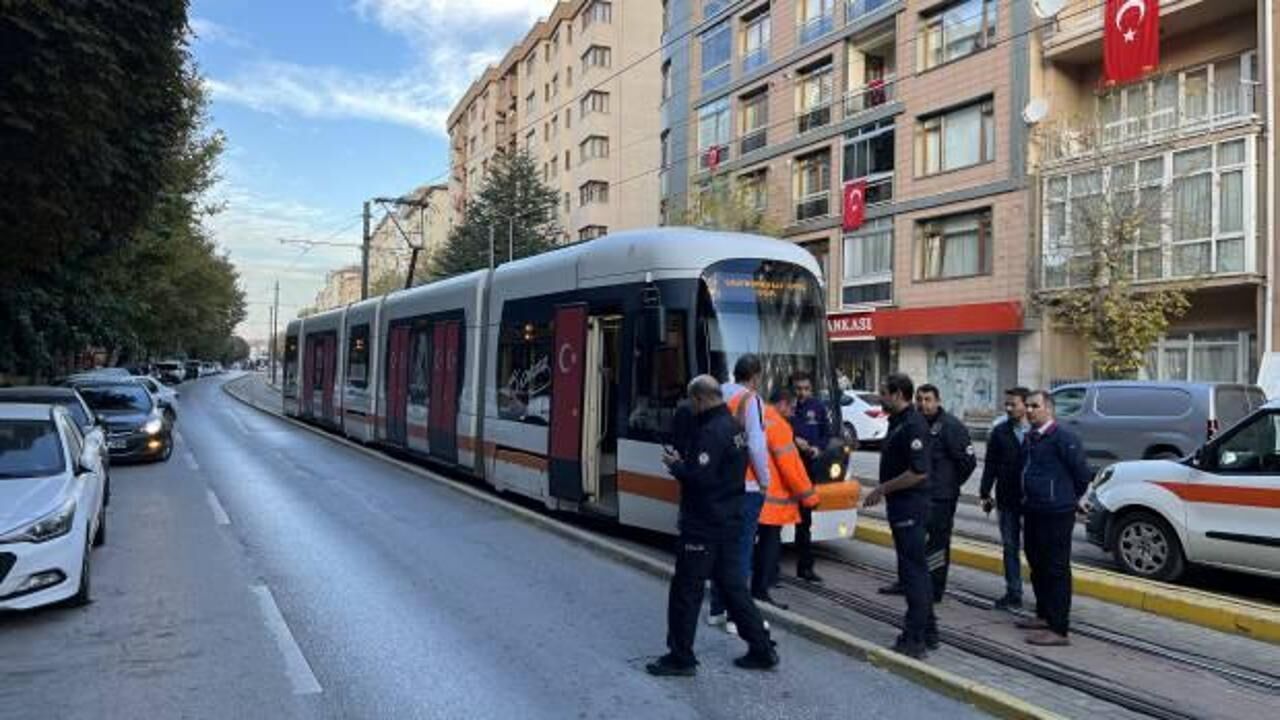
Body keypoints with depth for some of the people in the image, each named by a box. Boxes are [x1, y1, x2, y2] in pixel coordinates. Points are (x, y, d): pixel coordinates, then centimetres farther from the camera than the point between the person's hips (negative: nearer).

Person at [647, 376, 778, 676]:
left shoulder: (712, 432, -20)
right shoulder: (734, 427, 11)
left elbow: (701, 478, -26)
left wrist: (675, 466, -9)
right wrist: (683, 463, 9)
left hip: (704, 527, -10)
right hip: (730, 521, 10)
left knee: (685, 591, 2)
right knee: (732, 586, 17)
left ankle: (681, 657, 12)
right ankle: (762, 649, 22)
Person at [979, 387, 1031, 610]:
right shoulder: (1000, 432, 4)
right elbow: (990, 465, 6)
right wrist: (985, 493, 3)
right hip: (1007, 501, 4)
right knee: (1010, 547, 10)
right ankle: (1013, 594, 18)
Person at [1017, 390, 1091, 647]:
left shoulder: (1063, 437, -15)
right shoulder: (1030, 438, 12)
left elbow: (1082, 472, -13)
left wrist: (1072, 498, 1)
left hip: (1056, 514, -9)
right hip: (1033, 511, 9)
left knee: (1056, 570, -4)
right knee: (1037, 565, 18)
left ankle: (1058, 629, 0)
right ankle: (1044, 615, 33)